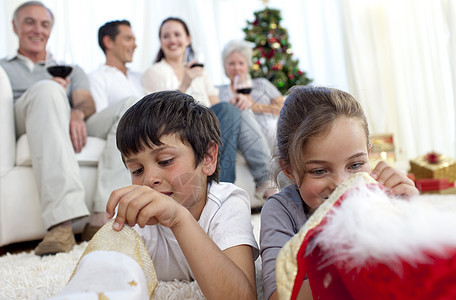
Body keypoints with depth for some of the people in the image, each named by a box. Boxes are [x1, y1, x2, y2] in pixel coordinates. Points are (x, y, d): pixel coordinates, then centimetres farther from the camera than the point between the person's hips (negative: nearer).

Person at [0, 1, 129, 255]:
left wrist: (77, 113, -14)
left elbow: (88, 102, 13)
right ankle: (61, 221, -51)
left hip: (74, 128, 3)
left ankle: (102, 217, -38)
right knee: (47, 89, -36)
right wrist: (53, 91, -7)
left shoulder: (72, 70, 34)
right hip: (25, 129, -2)